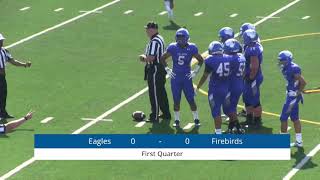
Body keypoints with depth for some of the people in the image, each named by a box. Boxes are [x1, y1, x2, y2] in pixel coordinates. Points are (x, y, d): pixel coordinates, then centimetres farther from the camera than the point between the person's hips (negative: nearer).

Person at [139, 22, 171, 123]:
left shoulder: (154, 41, -21)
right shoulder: (160, 39, 11)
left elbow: (151, 58, -25)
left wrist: (144, 57, -6)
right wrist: (146, 57, 10)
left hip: (154, 70, -10)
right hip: (161, 69, 10)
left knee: (154, 93, -3)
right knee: (161, 92, 19)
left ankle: (155, 117, 2)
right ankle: (166, 114, 28)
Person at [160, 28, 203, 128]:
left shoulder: (191, 48, -7)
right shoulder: (173, 47, -6)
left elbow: (201, 60, 6)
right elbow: (162, 59, 7)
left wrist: (195, 71, 1)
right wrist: (167, 70, 2)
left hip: (187, 77, -1)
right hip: (175, 78, 1)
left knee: (191, 100, 0)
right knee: (176, 100, 6)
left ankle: (196, 119, 13)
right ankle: (177, 120, 16)